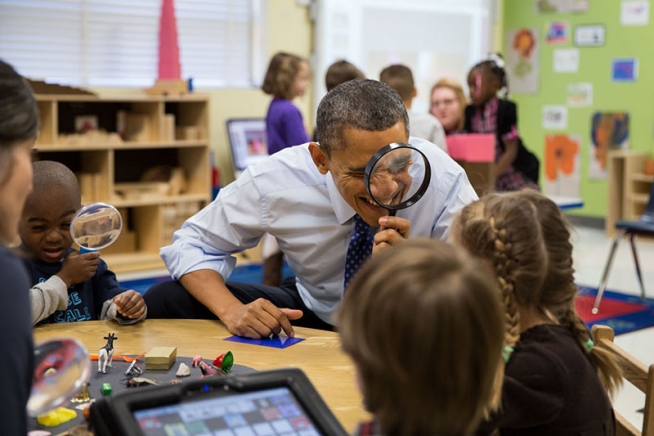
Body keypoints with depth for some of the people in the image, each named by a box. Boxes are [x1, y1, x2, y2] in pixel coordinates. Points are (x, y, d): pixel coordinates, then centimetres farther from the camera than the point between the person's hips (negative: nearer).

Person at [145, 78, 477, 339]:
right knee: (166, 301, -14)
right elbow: (192, 245, -8)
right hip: (311, 316, 3)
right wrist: (233, 311, -27)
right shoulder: (275, 179, -20)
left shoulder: (442, 178, -24)